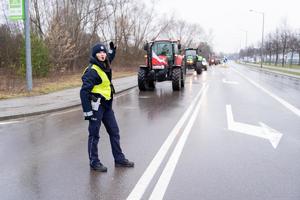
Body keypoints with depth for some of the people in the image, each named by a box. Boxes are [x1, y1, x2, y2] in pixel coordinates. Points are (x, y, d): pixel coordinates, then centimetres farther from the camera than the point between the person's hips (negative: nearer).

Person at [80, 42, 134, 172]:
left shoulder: (104, 66, 9)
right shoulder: (92, 71, -17)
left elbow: (108, 60, 39)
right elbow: (84, 91, -20)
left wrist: (112, 50, 27)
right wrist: (87, 111, -21)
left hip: (106, 105, 9)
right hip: (96, 106, -9)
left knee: (114, 132, 13)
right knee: (94, 135, 2)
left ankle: (119, 159, 24)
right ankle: (94, 162, 14)